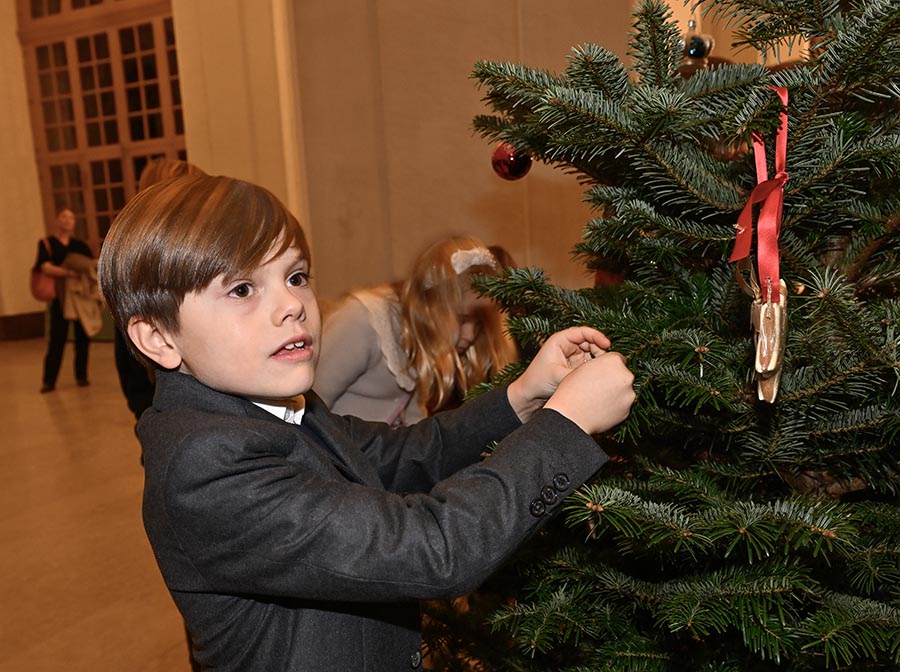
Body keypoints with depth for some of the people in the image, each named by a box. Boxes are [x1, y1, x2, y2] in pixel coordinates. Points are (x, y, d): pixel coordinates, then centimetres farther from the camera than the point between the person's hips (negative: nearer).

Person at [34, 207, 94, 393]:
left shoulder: (80, 245, 13)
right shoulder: (46, 243, 2)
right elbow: (46, 267, -13)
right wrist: (69, 272, -27)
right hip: (59, 297, -3)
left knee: (82, 337, 4)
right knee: (57, 339, -5)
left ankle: (81, 376, 14)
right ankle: (49, 381, 0)